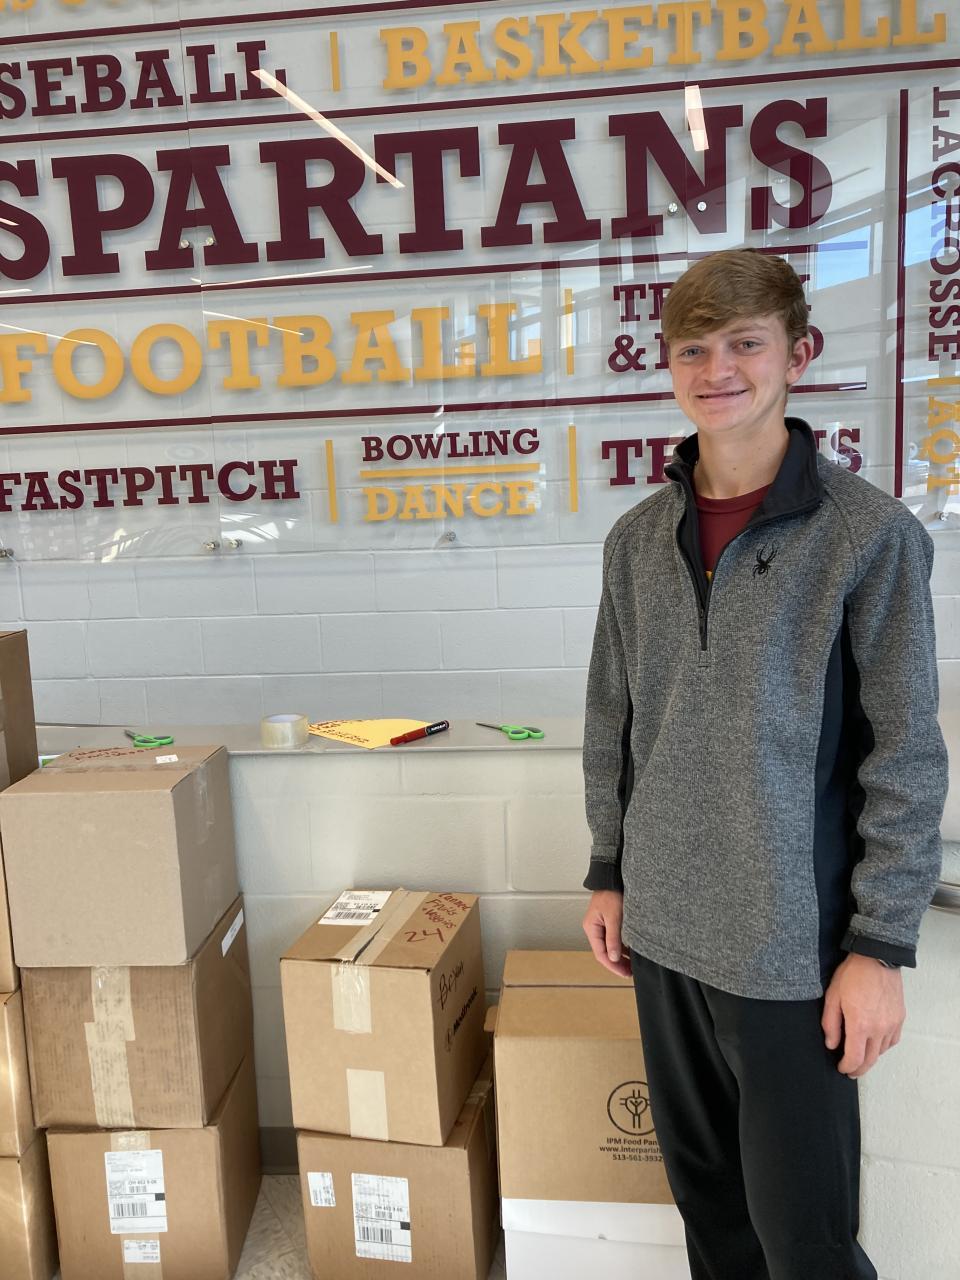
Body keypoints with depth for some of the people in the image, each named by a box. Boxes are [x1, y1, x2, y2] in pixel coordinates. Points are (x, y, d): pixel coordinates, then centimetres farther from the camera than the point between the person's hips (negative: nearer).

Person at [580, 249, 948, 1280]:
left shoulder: (870, 532, -10)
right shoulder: (638, 538, 3)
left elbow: (906, 756, -9)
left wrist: (882, 945, -10)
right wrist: (608, 873, 11)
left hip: (795, 940, -4)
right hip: (664, 926, 5)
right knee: (705, 1194, 20)